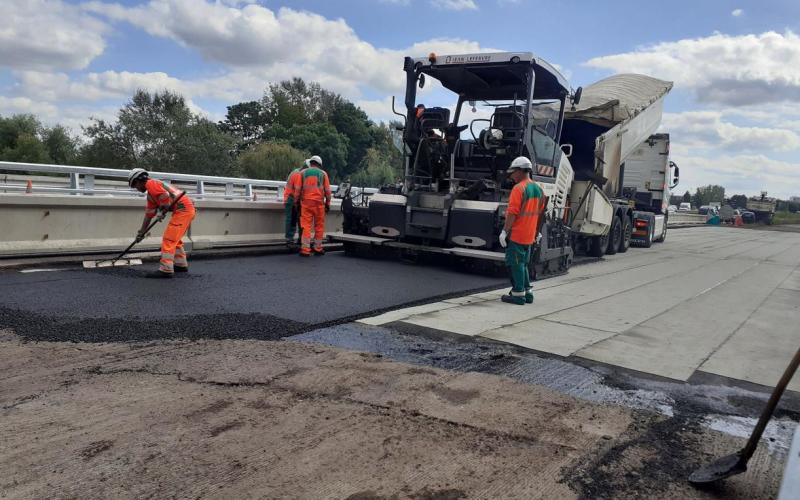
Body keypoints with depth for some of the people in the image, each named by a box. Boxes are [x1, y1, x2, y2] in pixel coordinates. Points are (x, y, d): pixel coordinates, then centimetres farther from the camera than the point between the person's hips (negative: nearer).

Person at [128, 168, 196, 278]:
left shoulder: (150, 184, -4)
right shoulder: (150, 194, 26)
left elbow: (166, 196, -21)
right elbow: (149, 215, 29)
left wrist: (163, 209, -6)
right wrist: (141, 232, 31)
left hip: (182, 209, -10)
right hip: (189, 209, 10)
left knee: (168, 239, -8)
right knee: (174, 239, 21)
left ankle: (166, 270, -8)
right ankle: (181, 264, 28)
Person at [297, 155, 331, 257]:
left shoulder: (303, 173, 9)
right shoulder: (323, 173, 7)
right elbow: (327, 190, 3)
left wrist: (297, 201, 12)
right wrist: (328, 203, 10)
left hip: (306, 202, 1)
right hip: (319, 202, -1)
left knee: (306, 226, -1)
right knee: (319, 226, 9)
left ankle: (305, 249, -5)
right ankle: (318, 248, 15)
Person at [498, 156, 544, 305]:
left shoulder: (519, 188, -15)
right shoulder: (538, 189, 11)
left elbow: (512, 213, -19)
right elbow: (539, 212, 17)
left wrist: (504, 231, -16)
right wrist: (537, 232, 24)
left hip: (516, 235, -8)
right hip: (530, 236, 8)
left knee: (515, 264, 0)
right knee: (523, 264, 18)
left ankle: (518, 295, 3)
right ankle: (527, 292, 22)